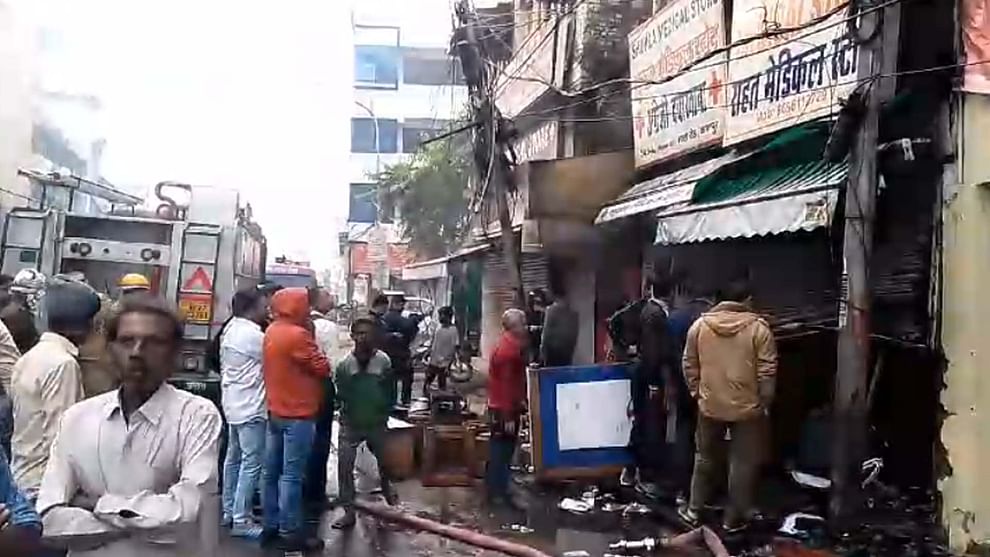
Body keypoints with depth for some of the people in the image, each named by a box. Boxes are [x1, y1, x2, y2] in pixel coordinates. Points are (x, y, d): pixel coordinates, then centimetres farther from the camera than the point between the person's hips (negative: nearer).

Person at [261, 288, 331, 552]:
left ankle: (271, 527, 22)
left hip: (276, 412, 9)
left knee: (272, 473, 13)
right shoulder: (297, 335, -19)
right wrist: (312, 339, -2)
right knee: (291, 476, -3)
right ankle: (290, 534, 2)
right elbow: (323, 369, -13)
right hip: (298, 415, -9)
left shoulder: (272, 331, 9)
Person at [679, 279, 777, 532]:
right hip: (747, 406, -3)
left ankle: (694, 509, 26)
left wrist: (696, 392, 16)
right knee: (742, 462, 10)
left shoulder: (700, 324, 0)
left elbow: (689, 365, 5)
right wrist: (765, 402, 1)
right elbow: (767, 371, -9)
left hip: (710, 404, 3)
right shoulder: (758, 328, -9)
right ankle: (734, 517, 17)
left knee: (705, 458, 18)